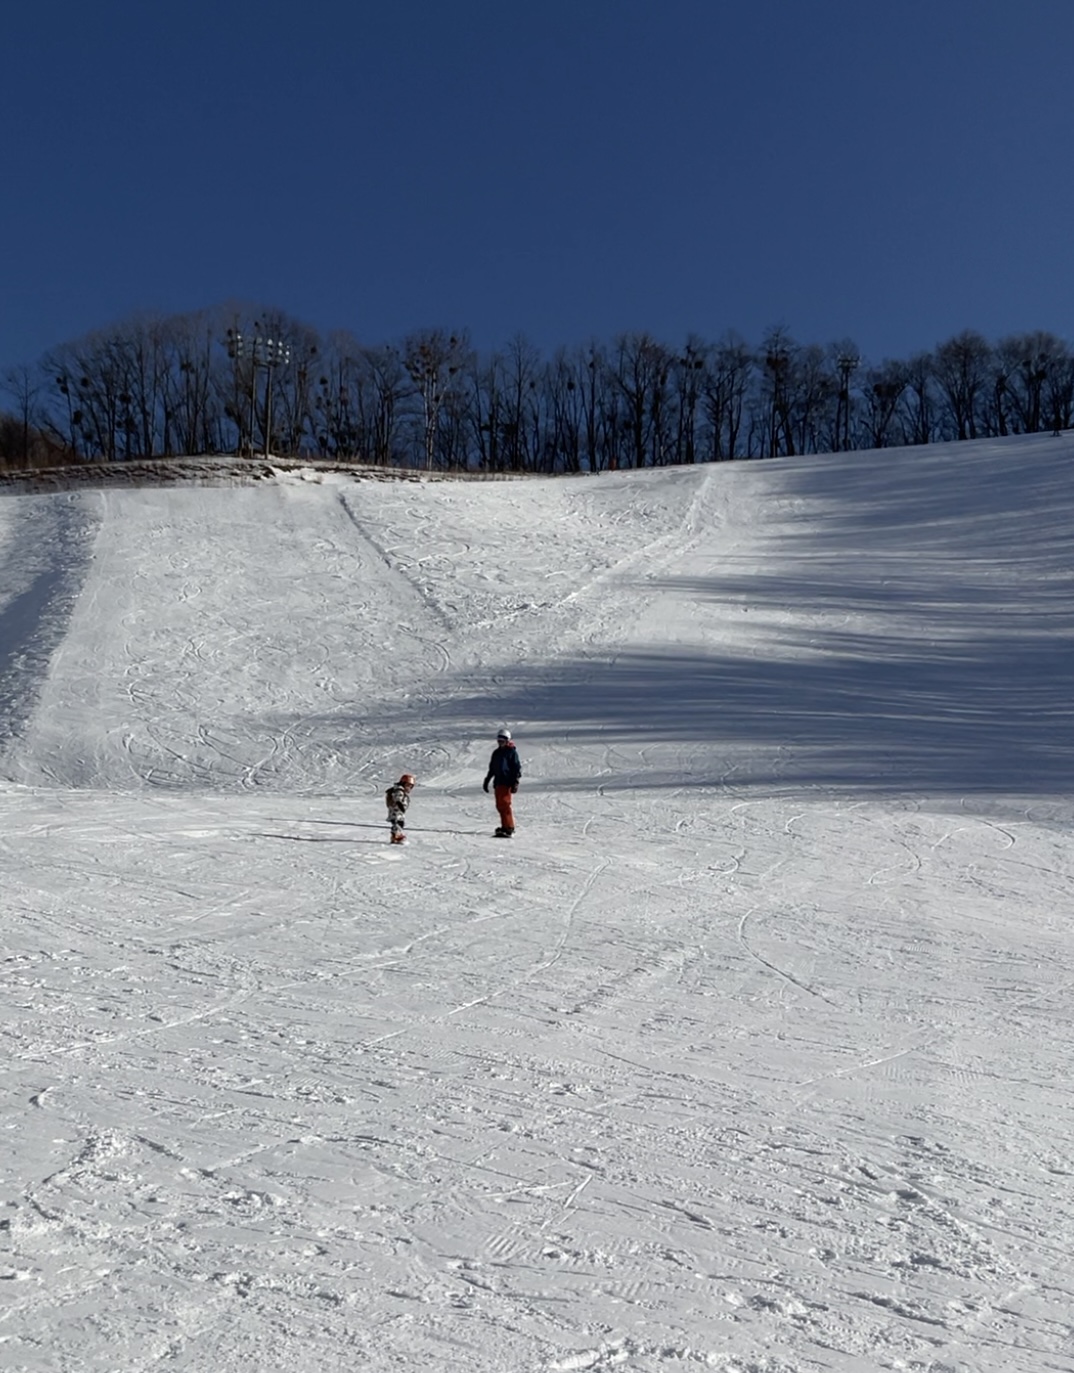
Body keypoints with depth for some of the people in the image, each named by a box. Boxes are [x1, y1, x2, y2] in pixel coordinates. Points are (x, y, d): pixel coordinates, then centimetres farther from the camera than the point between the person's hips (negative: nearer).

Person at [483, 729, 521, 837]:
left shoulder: (512, 752, -2)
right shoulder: (496, 753, 19)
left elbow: (517, 768, -6)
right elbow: (491, 768, 28)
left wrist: (515, 782, -14)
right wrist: (487, 780, 25)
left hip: (507, 782, -7)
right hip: (498, 782, 7)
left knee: (505, 804, -14)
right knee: (500, 805, 5)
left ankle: (509, 828, -16)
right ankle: (505, 826, 12)